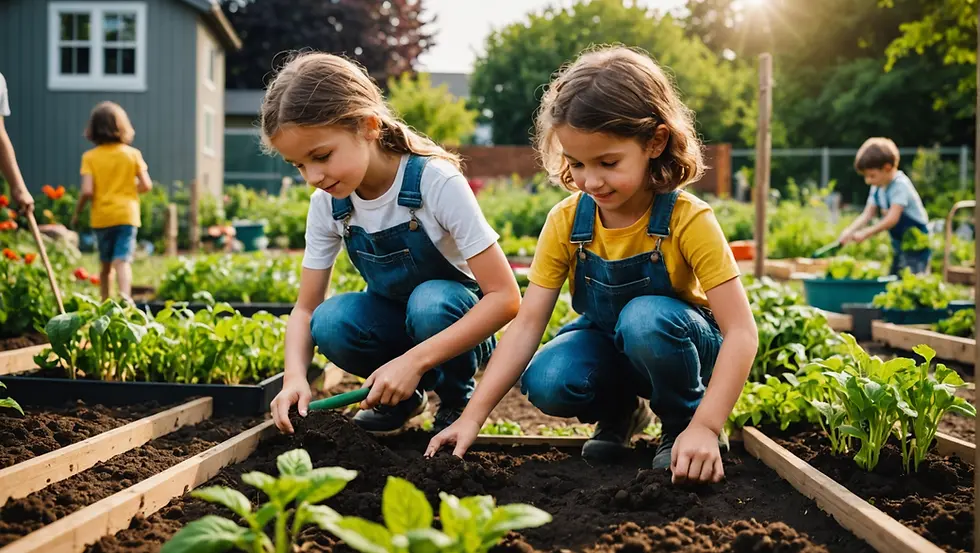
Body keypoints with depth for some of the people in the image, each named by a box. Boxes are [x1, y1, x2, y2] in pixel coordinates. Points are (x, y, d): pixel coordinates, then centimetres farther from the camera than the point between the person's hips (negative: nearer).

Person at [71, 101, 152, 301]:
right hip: (126, 215, -1)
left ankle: (105, 302, 22)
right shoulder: (132, 153, 0)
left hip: (101, 217, 1)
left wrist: (77, 213, 4)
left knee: (106, 264, 15)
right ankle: (125, 296, -31)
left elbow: (87, 191, -11)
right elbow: (146, 185, -3)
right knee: (122, 260, -9)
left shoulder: (90, 157, -3)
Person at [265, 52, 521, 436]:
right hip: (393, 318, 4)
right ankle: (401, 396, 1)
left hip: (453, 319, -3)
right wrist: (294, 376, -28)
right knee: (330, 323, -28)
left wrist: (414, 361, -38)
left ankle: (457, 400, -6)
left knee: (428, 303, -37)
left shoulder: (436, 182, -27)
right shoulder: (326, 204, -12)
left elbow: (505, 297, -29)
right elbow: (306, 309, -5)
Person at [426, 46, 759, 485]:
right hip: (606, 343, 3)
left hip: (671, 339, -3)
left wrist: (705, 426, -37)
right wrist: (473, 415, -26)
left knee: (644, 317, -37)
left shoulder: (687, 220, -25)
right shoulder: (566, 222, -14)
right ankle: (620, 411, 6)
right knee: (546, 383, -28)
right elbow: (527, 324, -17)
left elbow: (741, 331, -27)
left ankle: (685, 421, -8)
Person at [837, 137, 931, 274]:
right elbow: (867, 215, 1)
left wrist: (866, 233, -28)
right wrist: (849, 231, -16)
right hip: (899, 245, 9)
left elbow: (892, 218, -28)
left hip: (917, 245, -9)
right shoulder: (877, 189, 5)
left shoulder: (900, 185, -22)